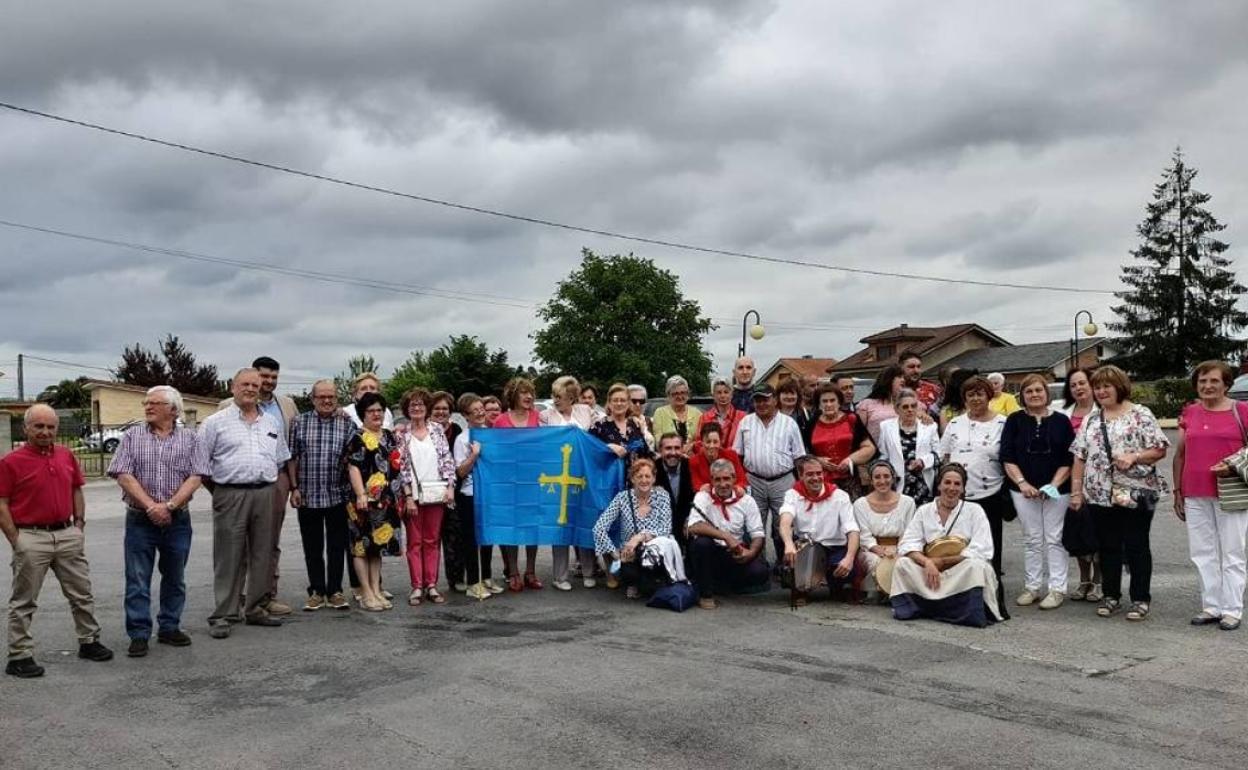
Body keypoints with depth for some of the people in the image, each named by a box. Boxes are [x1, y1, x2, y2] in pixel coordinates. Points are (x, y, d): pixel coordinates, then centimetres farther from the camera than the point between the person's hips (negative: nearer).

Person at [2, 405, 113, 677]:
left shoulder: (67, 456, 7)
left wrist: (79, 525, 9)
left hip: (68, 535, 5)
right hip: (31, 538, -5)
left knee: (82, 593, 13)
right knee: (23, 602, 4)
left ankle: (89, 641, 27)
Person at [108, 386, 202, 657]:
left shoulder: (188, 437, 3)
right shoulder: (132, 436, 4)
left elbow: (194, 478, -4)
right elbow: (124, 475, -5)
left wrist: (169, 506, -15)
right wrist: (151, 506, -14)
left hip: (177, 520, 1)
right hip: (140, 520, -1)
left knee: (174, 578, 11)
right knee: (137, 579, 1)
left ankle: (169, 628, 24)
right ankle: (139, 635, 8)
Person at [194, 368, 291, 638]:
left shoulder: (272, 423, 14)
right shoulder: (215, 423, 0)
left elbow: (280, 459, 21)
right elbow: (201, 465, 0)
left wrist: (267, 486, 13)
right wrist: (221, 493, 1)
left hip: (265, 494, 4)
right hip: (230, 494, -4)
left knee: (262, 555, 9)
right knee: (228, 557, -3)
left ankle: (256, 609, 19)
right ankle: (223, 615, 3)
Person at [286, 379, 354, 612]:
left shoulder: (347, 424, 3)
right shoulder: (299, 423, 4)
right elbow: (292, 458, 5)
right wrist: (294, 488, -1)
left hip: (338, 495, 0)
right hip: (308, 496, 0)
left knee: (337, 546, 6)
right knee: (312, 547, 8)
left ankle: (335, 591, 15)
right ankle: (316, 591, 18)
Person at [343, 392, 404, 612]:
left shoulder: (390, 436, 15)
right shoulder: (357, 438, -5)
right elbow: (353, 468, -13)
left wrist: (401, 495, 16)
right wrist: (360, 495, -22)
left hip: (387, 501, 7)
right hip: (366, 500, -7)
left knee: (379, 544, 11)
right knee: (363, 544, -1)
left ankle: (376, 591, 17)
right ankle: (366, 593, 4)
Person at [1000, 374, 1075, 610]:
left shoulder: (1061, 421, 3)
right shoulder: (1015, 421, 4)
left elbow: (1070, 458, 0)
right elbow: (1007, 457, 0)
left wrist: (1054, 484, -11)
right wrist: (1022, 482, -12)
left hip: (1056, 491, -1)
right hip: (1024, 490, 1)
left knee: (1054, 539, 0)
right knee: (1031, 540, 7)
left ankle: (1057, 589, 7)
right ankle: (1032, 587, 15)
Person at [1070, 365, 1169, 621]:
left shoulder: (1141, 415, -2)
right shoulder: (1090, 420, 12)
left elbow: (1160, 449, -6)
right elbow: (1079, 458, 11)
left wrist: (1134, 457, -20)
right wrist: (1076, 491, 6)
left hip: (1136, 494, -4)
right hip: (1100, 495, 4)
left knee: (1136, 547, 2)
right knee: (1108, 547, 10)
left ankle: (1140, 599, 12)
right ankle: (1111, 596, 20)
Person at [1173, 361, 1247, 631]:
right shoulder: (1189, 413, 8)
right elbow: (1179, 454, 12)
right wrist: (1177, 492, 9)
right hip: (1195, 495, 4)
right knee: (1203, 552, 9)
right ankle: (1211, 607, 18)